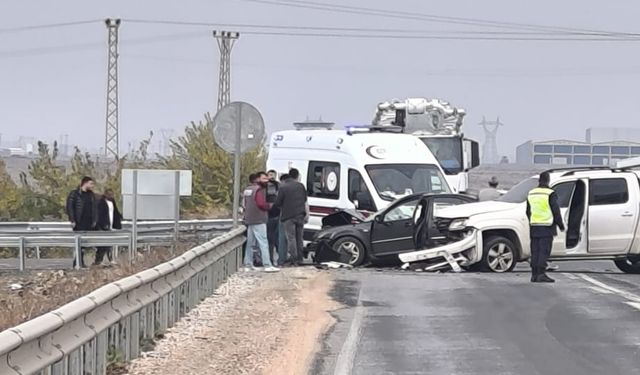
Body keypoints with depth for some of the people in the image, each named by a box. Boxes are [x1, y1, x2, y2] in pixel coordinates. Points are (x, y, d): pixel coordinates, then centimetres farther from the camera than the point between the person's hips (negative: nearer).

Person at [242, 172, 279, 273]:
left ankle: (248, 264, 15)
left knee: (250, 243, 13)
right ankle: (267, 265, -16)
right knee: (263, 242, -11)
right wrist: (269, 206, -7)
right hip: (258, 220, -9)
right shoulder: (259, 189, -12)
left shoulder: (247, 189, 16)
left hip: (249, 220, 9)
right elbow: (261, 204, -23)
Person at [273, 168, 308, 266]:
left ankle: (294, 260, -6)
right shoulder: (301, 186, 6)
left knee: (291, 238, -1)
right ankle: (300, 259, 16)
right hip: (300, 215, 4)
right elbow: (305, 201, 12)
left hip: (288, 216, -4)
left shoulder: (283, 187, -6)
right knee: (299, 238, 13)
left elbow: (277, 204, -4)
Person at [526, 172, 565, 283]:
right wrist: (561, 225, 2)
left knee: (535, 251, 9)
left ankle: (534, 274, 9)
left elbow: (528, 212, 19)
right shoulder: (550, 194, -9)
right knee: (544, 251, -6)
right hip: (546, 227, -6)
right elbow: (556, 211, -9)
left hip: (534, 227, 6)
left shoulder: (531, 193, 11)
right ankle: (541, 274, -13)